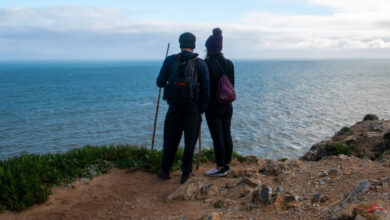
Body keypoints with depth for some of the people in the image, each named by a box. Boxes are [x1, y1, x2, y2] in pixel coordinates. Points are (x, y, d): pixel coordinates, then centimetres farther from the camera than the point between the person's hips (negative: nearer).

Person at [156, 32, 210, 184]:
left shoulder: (170, 60, -2)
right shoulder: (200, 63, -2)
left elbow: (160, 83, 0)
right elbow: (206, 89, -3)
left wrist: (167, 82, 24)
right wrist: (202, 110, 4)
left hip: (174, 108, 1)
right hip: (192, 108, -1)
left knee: (170, 140, 16)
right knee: (190, 141, 8)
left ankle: (165, 171, 26)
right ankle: (185, 174, 11)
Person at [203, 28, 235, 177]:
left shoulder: (207, 63, -14)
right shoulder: (229, 63, 5)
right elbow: (231, 84, 10)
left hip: (213, 106, -7)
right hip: (227, 105, 7)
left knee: (217, 137, 0)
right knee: (227, 134, 12)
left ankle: (220, 168, 9)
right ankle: (226, 164, 23)